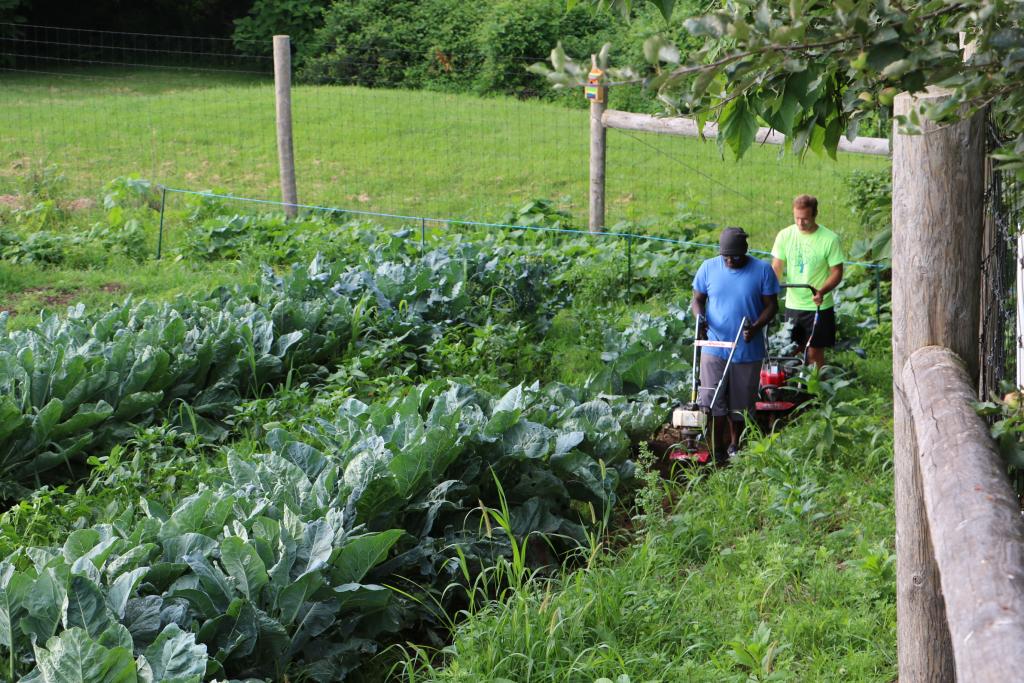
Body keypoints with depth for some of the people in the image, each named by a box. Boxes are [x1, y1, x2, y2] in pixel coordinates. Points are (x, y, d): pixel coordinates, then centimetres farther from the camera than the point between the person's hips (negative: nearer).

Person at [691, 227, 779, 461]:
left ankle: (734, 444, 30)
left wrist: (756, 327, -21)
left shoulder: (762, 270, -7)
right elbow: (697, 299, 7)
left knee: (740, 402, 10)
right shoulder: (708, 268, -2)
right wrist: (700, 318, -15)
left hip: (748, 351, -1)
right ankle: (717, 449, 7)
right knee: (713, 399, -5)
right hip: (714, 346, 1)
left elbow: (771, 305, -3)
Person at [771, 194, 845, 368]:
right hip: (792, 305, 3)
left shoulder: (830, 239, -10)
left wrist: (821, 291, -24)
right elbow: (776, 268, 2)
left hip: (819, 307, -3)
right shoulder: (785, 235, 0)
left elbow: (837, 272, -7)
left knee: (814, 353, 0)